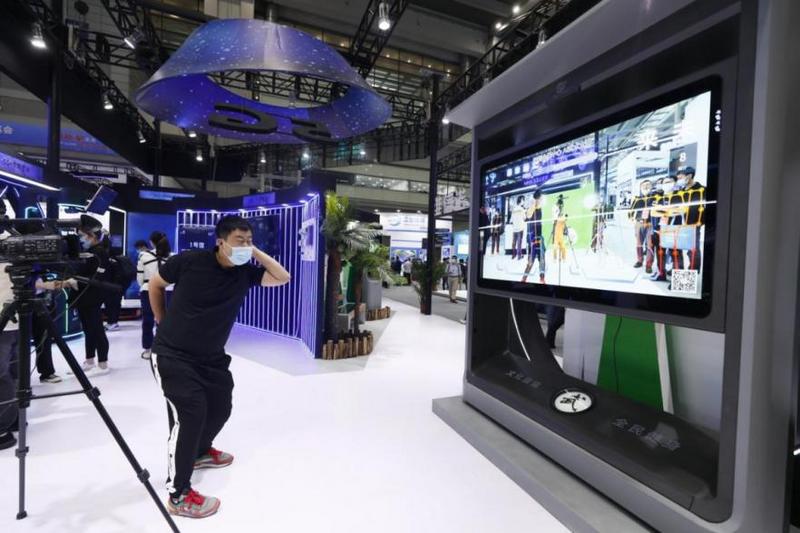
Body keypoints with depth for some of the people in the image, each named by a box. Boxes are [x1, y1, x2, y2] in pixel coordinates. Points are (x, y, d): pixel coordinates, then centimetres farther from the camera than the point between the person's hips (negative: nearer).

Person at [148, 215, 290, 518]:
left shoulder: (245, 272, -7)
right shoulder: (189, 261, -17)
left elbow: (283, 278, -12)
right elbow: (154, 285, 0)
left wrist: (256, 252, -17)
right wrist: (162, 322, 7)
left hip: (211, 357, 6)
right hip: (172, 354, -5)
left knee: (220, 408, 17)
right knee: (190, 413, -14)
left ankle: (200, 452, 48)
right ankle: (179, 496, 3)